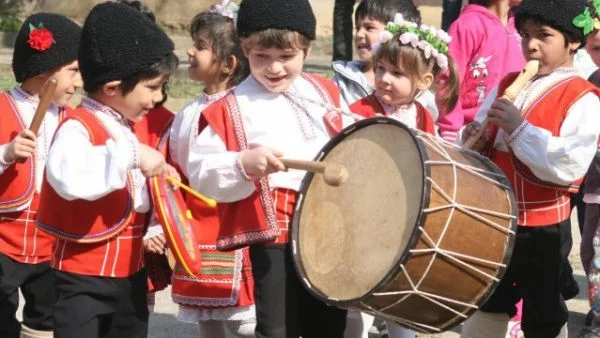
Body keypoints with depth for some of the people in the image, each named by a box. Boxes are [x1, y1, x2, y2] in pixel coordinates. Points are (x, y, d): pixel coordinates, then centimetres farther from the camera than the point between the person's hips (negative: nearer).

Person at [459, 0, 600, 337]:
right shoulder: (509, 84, 7)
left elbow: (569, 166, -26)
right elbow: (490, 145, 16)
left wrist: (519, 128, -28)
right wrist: (477, 141, -7)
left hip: (540, 226, -7)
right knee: (485, 305, 21)